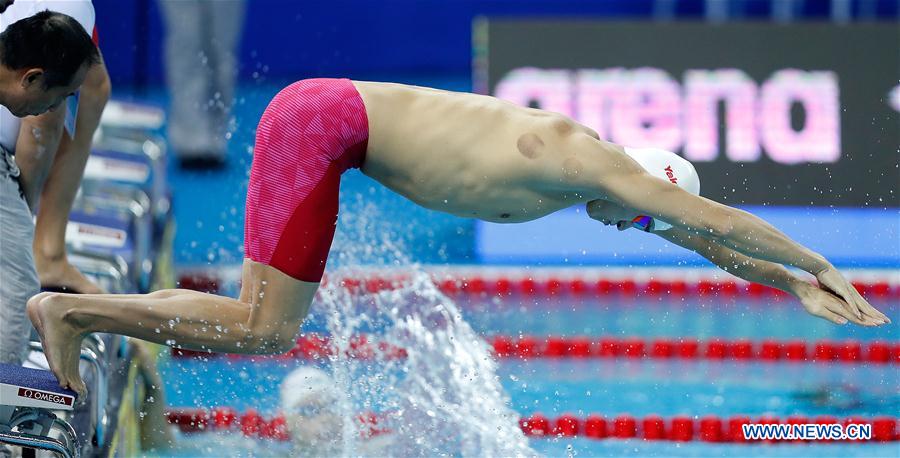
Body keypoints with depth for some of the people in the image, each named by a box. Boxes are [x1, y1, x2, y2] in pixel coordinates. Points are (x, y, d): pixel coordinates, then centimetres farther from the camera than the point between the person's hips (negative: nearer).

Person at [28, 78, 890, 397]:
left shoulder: (587, 164, 10)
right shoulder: (581, 159, -16)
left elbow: (695, 235, 20)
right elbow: (706, 213, -17)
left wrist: (793, 284, 18)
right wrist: (813, 264, -9)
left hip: (327, 120, 9)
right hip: (319, 122, -9)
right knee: (263, 332, -11)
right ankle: (68, 310, -7)